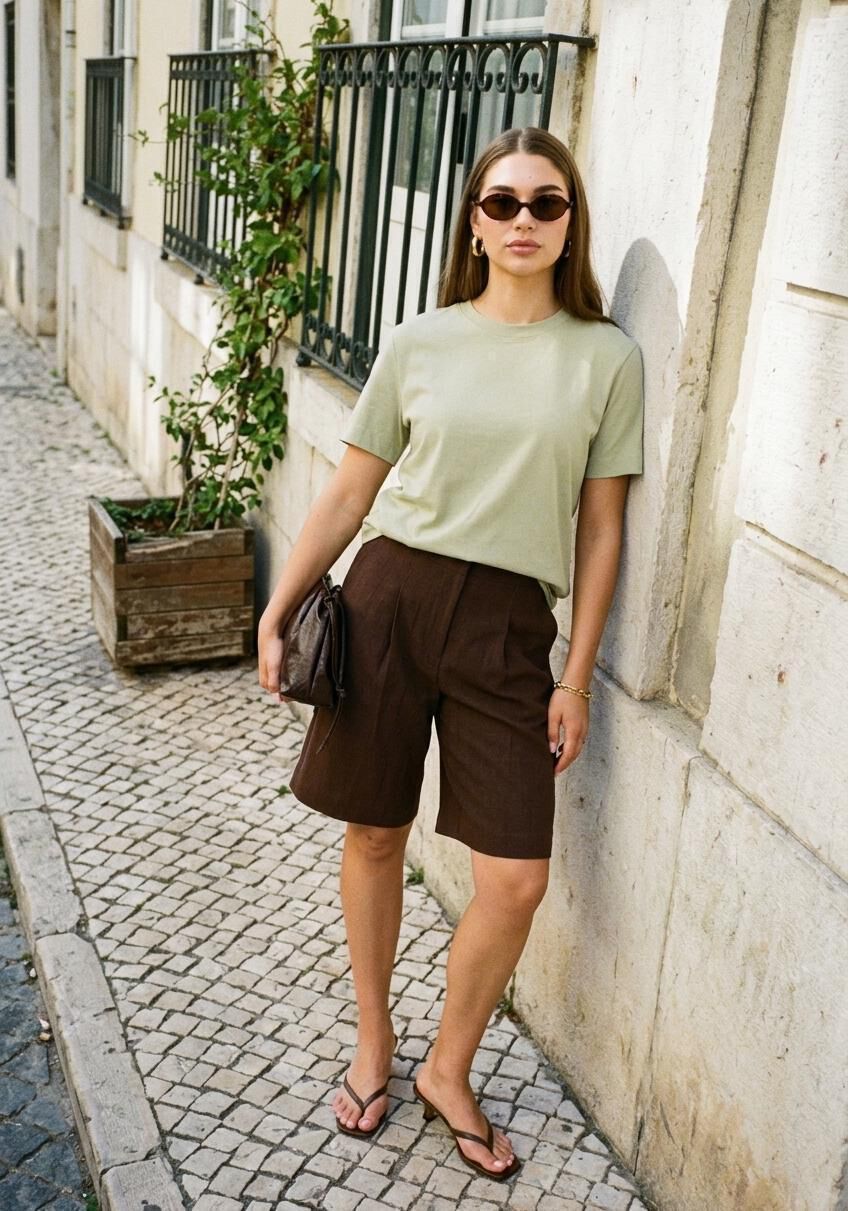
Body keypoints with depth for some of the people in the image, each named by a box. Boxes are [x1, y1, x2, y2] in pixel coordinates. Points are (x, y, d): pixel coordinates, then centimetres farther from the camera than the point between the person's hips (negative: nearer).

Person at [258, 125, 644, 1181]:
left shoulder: (606, 358, 1)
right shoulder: (417, 343, 3)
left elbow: (601, 529, 3)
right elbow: (349, 494, 7)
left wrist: (576, 680, 1)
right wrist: (277, 614, 4)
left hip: (507, 624, 0)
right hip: (390, 592, 1)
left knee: (517, 881, -2)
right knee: (374, 833, 11)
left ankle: (449, 1072, 25)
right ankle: (373, 1044, 36)